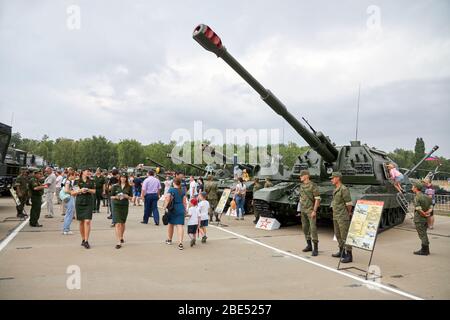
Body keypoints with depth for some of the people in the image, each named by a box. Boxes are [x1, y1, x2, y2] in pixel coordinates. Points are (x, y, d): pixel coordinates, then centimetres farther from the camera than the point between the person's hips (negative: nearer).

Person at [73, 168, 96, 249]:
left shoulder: (91, 181, 9)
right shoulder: (77, 181, 3)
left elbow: (94, 191, 8)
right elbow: (72, 193, 2)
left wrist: (87, 190, -10)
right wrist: (80, 190, -15)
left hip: (88, 203, 0)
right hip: (79, 203, 0)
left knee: (87, 221, -10)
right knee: (81, 222, 8)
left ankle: (86, 241, -9)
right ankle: (83, 239, 22)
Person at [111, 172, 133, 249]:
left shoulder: (129, 187, 2)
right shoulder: (115, 186, 0)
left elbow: (131, 197, 5)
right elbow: (111, 196, 5)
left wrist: (126, 196, -14)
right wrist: (116, 197, -15)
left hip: (125, 206, 2)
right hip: (116, 206, -2)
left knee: (123, 223, 15)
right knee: (118, 223, -11)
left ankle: (121, 237, 40)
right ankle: (119, 242, -10)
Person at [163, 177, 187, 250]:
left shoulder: (171, 190, -6)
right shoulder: (183, 191, 4)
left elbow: (167, 199, -14)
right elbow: (184, 202, 6)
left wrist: (165, 207, -8)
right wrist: (185, 210, 15)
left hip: (172, 209, -1)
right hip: (181, 209, 2)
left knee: (171, 224, 18)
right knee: (180, 226, -4)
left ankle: (169, 240, 35)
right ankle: (180, 243, -16)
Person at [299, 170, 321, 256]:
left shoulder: (313, 186, -14)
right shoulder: (301, 185, 9)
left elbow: (317, 199, -16)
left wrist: (314, 211, -22)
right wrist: (300, 209, 16)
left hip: (311, 210, -7)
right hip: (303, 210, 8)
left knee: (313, 228, -11)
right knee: (305, 228, 11)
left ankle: (315, 249, -6)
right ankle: (309, 246, 23)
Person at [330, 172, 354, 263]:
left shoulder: (344, 189, -15)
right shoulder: (335, 190, 13)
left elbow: (349, 203, -15)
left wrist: (349, 214, -4)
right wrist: (334, 211, 14)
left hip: (343, 217, -10)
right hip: (336, 216, 10)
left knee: (345, 236, -7)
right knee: (338, 235, 18)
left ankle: (349, 255, -1)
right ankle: (342, 252, 31)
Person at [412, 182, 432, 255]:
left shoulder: (417, 197, -16)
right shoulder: (425, 196, 9)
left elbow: (418, 209, -22)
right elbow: (430, 207, 5)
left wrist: (424, 214, -10)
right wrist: (428, 212, -10)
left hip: (419, 219, -8)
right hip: (425, 219, 8)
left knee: (422, 235, -1)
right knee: (424, 234, 17)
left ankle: (424, 250, 6)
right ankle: (425, 249, 25)